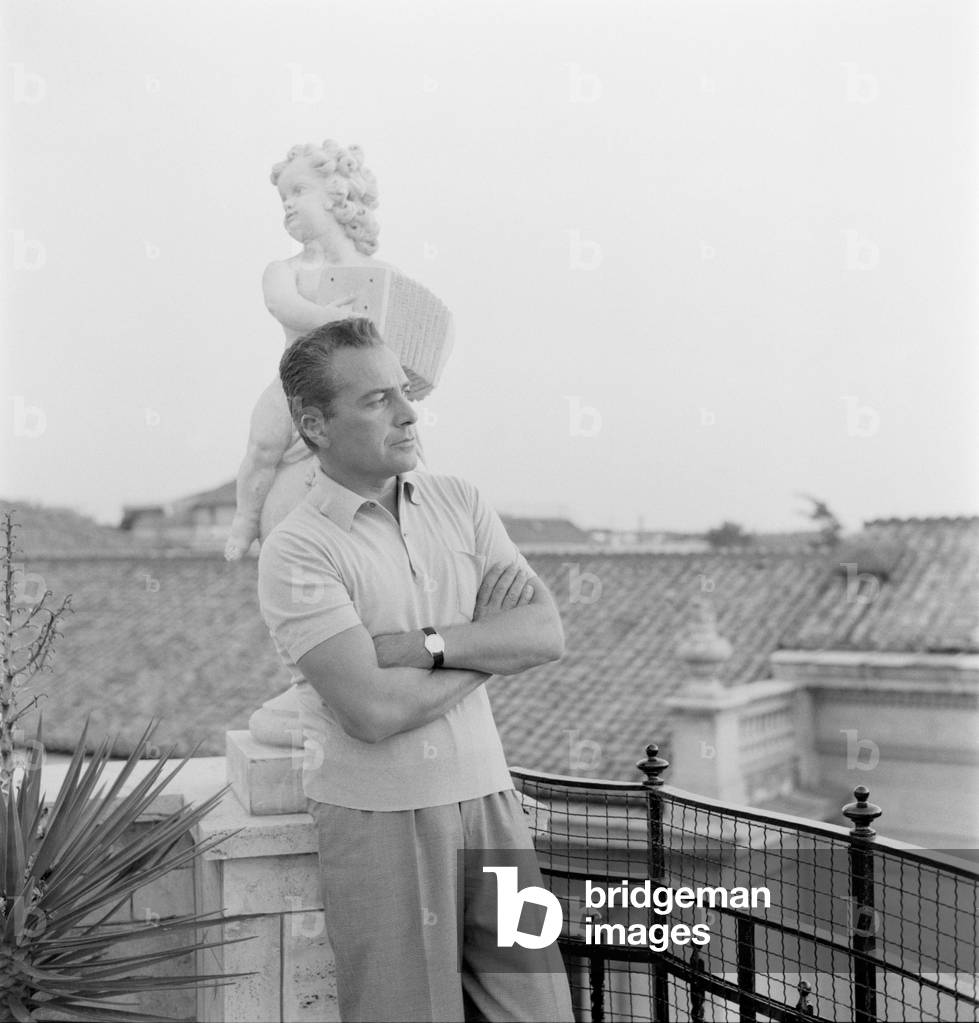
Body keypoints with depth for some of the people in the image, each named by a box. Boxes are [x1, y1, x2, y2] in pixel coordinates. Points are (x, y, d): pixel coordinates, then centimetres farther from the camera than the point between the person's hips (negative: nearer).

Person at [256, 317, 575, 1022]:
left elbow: (548, 635, -2)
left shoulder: (459, 502, 7)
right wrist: (490, 646, -6)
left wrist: (424, 644, -14)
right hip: (380, 813, -5)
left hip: (486, 795, 5)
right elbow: (375, 712, -20)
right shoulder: (297, 551, -11)